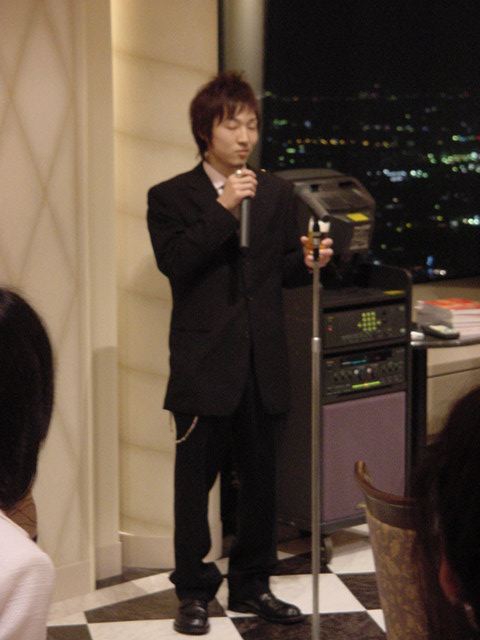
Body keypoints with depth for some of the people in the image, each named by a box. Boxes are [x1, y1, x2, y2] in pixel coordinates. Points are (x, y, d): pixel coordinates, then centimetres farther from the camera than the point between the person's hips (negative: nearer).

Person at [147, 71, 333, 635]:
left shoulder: (277, 193, 11)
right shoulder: (170, 197, -2)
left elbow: (279, 270, 14)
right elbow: (174, 264, -16)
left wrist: (306, 262, -8)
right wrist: (223, 210, -20)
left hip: (263, 364, 4)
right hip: (204, 365, -4)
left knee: (260, 479, 11)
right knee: (194, 481, 4)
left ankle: (251, 585, 24)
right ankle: (193, 592, 15)